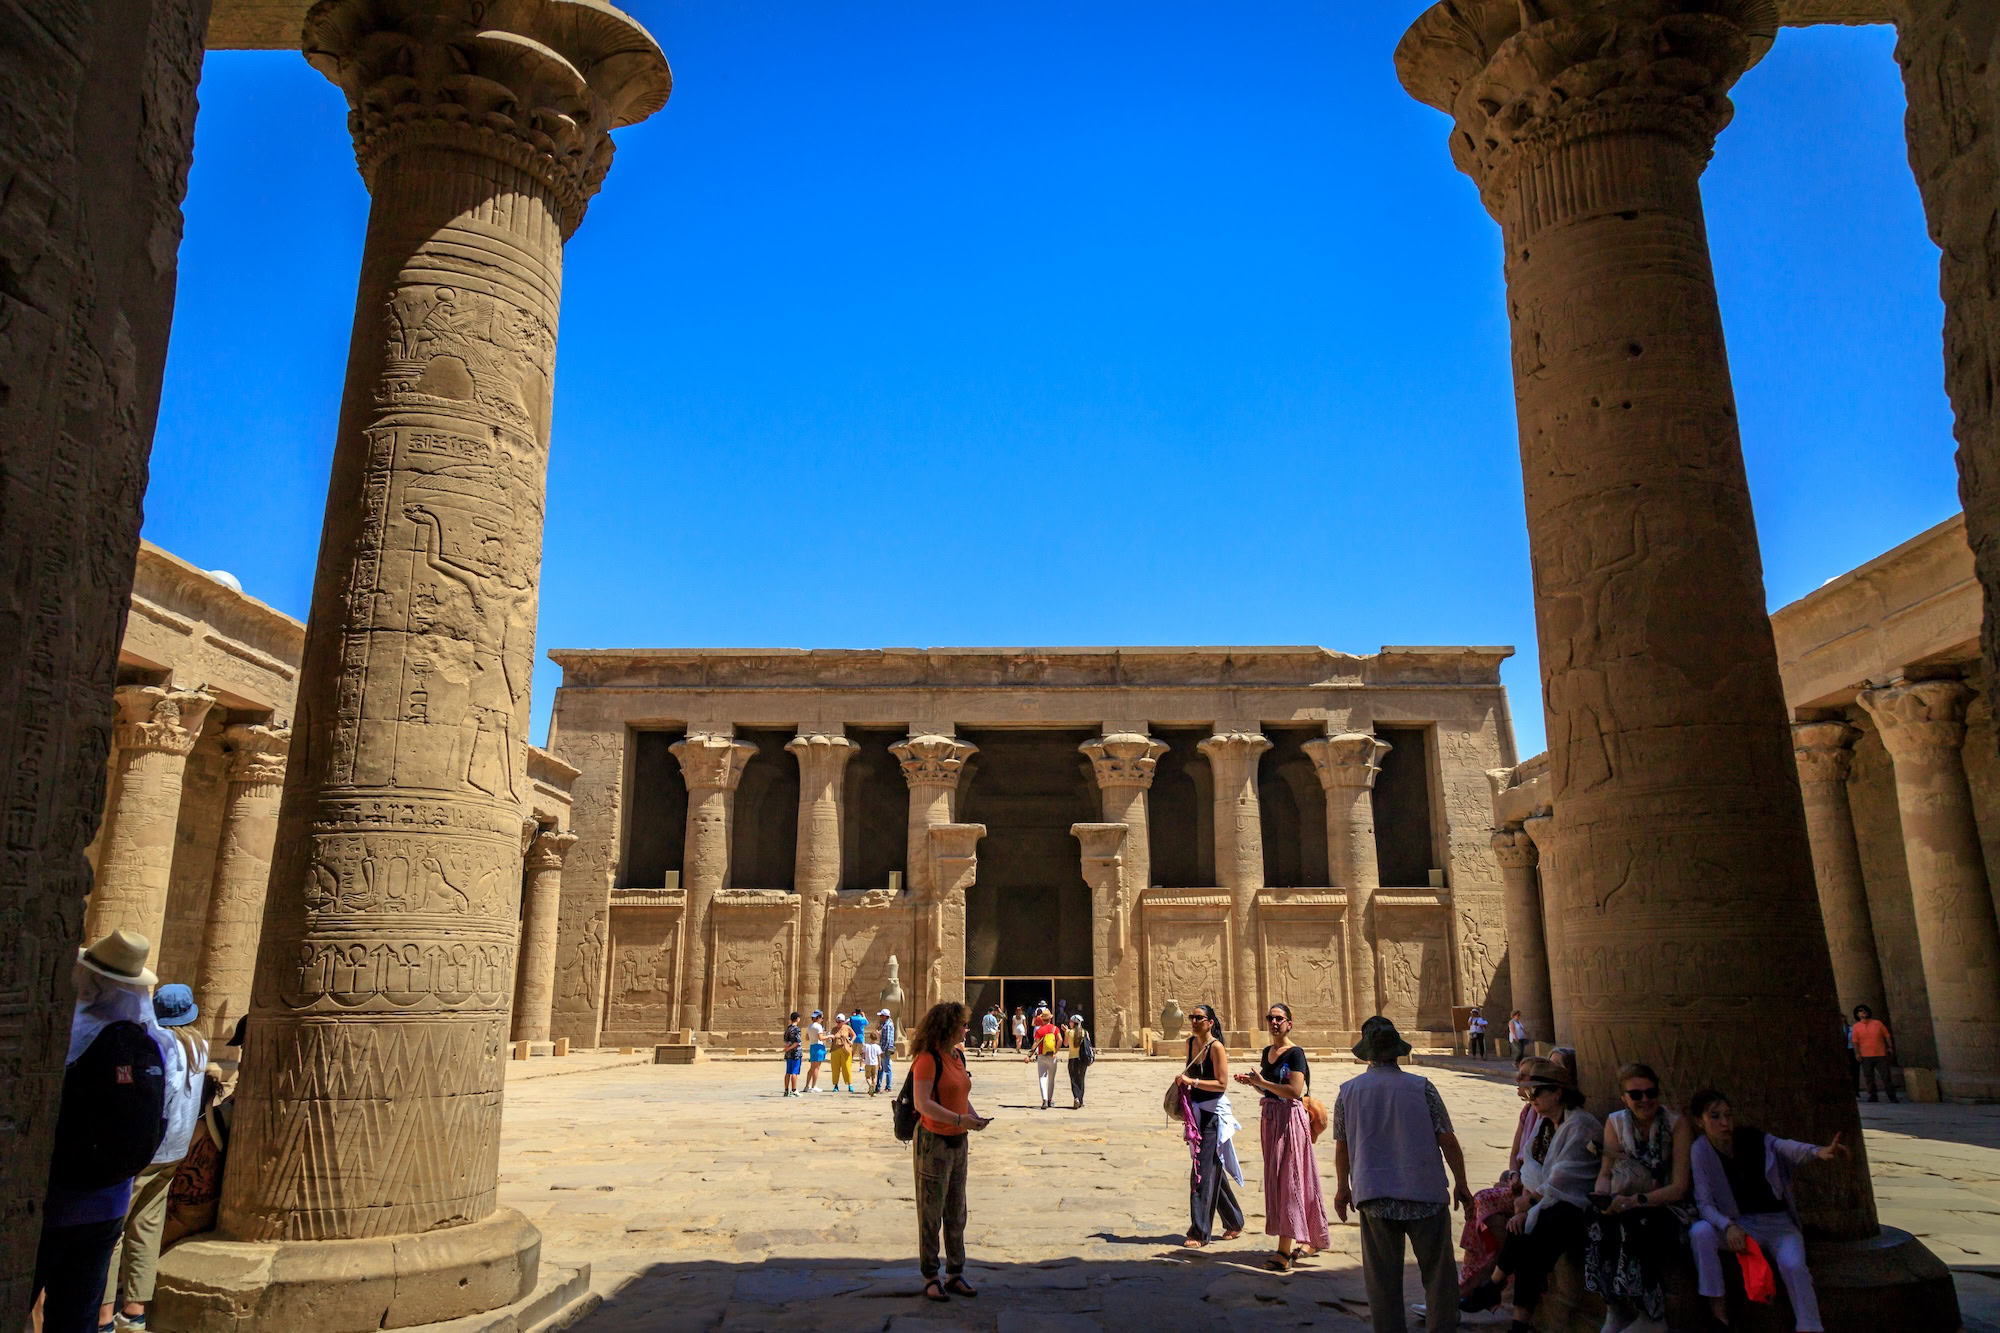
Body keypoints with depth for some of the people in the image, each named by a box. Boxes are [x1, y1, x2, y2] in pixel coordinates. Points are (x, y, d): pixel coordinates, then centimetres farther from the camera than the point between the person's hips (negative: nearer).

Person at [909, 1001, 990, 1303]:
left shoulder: (957, 1055, 9)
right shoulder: (927, 1058, -17)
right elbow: (922, 1103, -25)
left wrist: (975, 1116, 1)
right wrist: (959, 1119, -31)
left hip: (957, 1142, 8)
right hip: (933, 1142, -8)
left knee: (956, 1212, 14)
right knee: (931, 1213, 3)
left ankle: (954, 1274, 25)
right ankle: (930, 1278, 14)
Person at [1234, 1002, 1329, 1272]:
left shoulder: (1295, 1054, -13)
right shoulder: (1266, 1052, 12)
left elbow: (1295, 1091, -24)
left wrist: (1261, 1081, -19)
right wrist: (1251, 1082, 3)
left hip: (1290, 1120, -9)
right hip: (1270, 1118, 9)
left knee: (1287, 1181, -7)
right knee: (1276, 1181, 13)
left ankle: (1284, 1252, -6)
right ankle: (1309, 1241, 27)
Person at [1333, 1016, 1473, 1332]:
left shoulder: (1347, 1091, 1)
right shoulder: (1420, 1087, -5)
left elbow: (1341, 1147, 9)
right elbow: (1448, 1141, -2)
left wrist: (1342, 1188, 22)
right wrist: (1461, 1183, 12)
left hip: (1374, 1197, 1)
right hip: (1425, 1194, -1)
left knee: (1383, 1280, 9)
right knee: (1438, 1272, 12)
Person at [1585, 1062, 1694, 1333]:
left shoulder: (1677, 1124, -11)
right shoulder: (1615, 1122, 1)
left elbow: (1679, 1187, -15)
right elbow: (1606, 1173, 1)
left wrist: (1635, 1201, -28)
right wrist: (1603, 1198, -23)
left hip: (1669, 1207, -3)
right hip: (1630, 1207, 3)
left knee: (1634, 1223, -34)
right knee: (1599, 1223, -29)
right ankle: (1615, 1311, -13)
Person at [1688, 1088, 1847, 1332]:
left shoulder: (1754, 1139, -7)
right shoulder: (1701, 1152, -8)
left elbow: (1787, 1147, -28)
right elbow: (1704, 1202, -11)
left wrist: (1818, 1152, -50)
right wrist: (1728, 1226, -32)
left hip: (1777, 1223, 0)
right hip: (1739, 1225, 0)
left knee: (1792, 1265, -31)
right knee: (1699, 1232, -29)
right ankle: (1718, 1312, -15)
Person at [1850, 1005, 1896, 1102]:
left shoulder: (1878, 1023, 9)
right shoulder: (1856, 1027, 6)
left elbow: (1887, 1036, 9)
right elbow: (1855, 1041, 3)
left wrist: (1890, 1047, -2)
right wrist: (1857, 1053, -7)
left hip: (1881, 1054, 0)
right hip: (1866, 1057, 0)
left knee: (1886, 1076, -2)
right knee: (1869, 1077, 2)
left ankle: (1892, 1096, 6)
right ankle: (1872, 1095, 10)